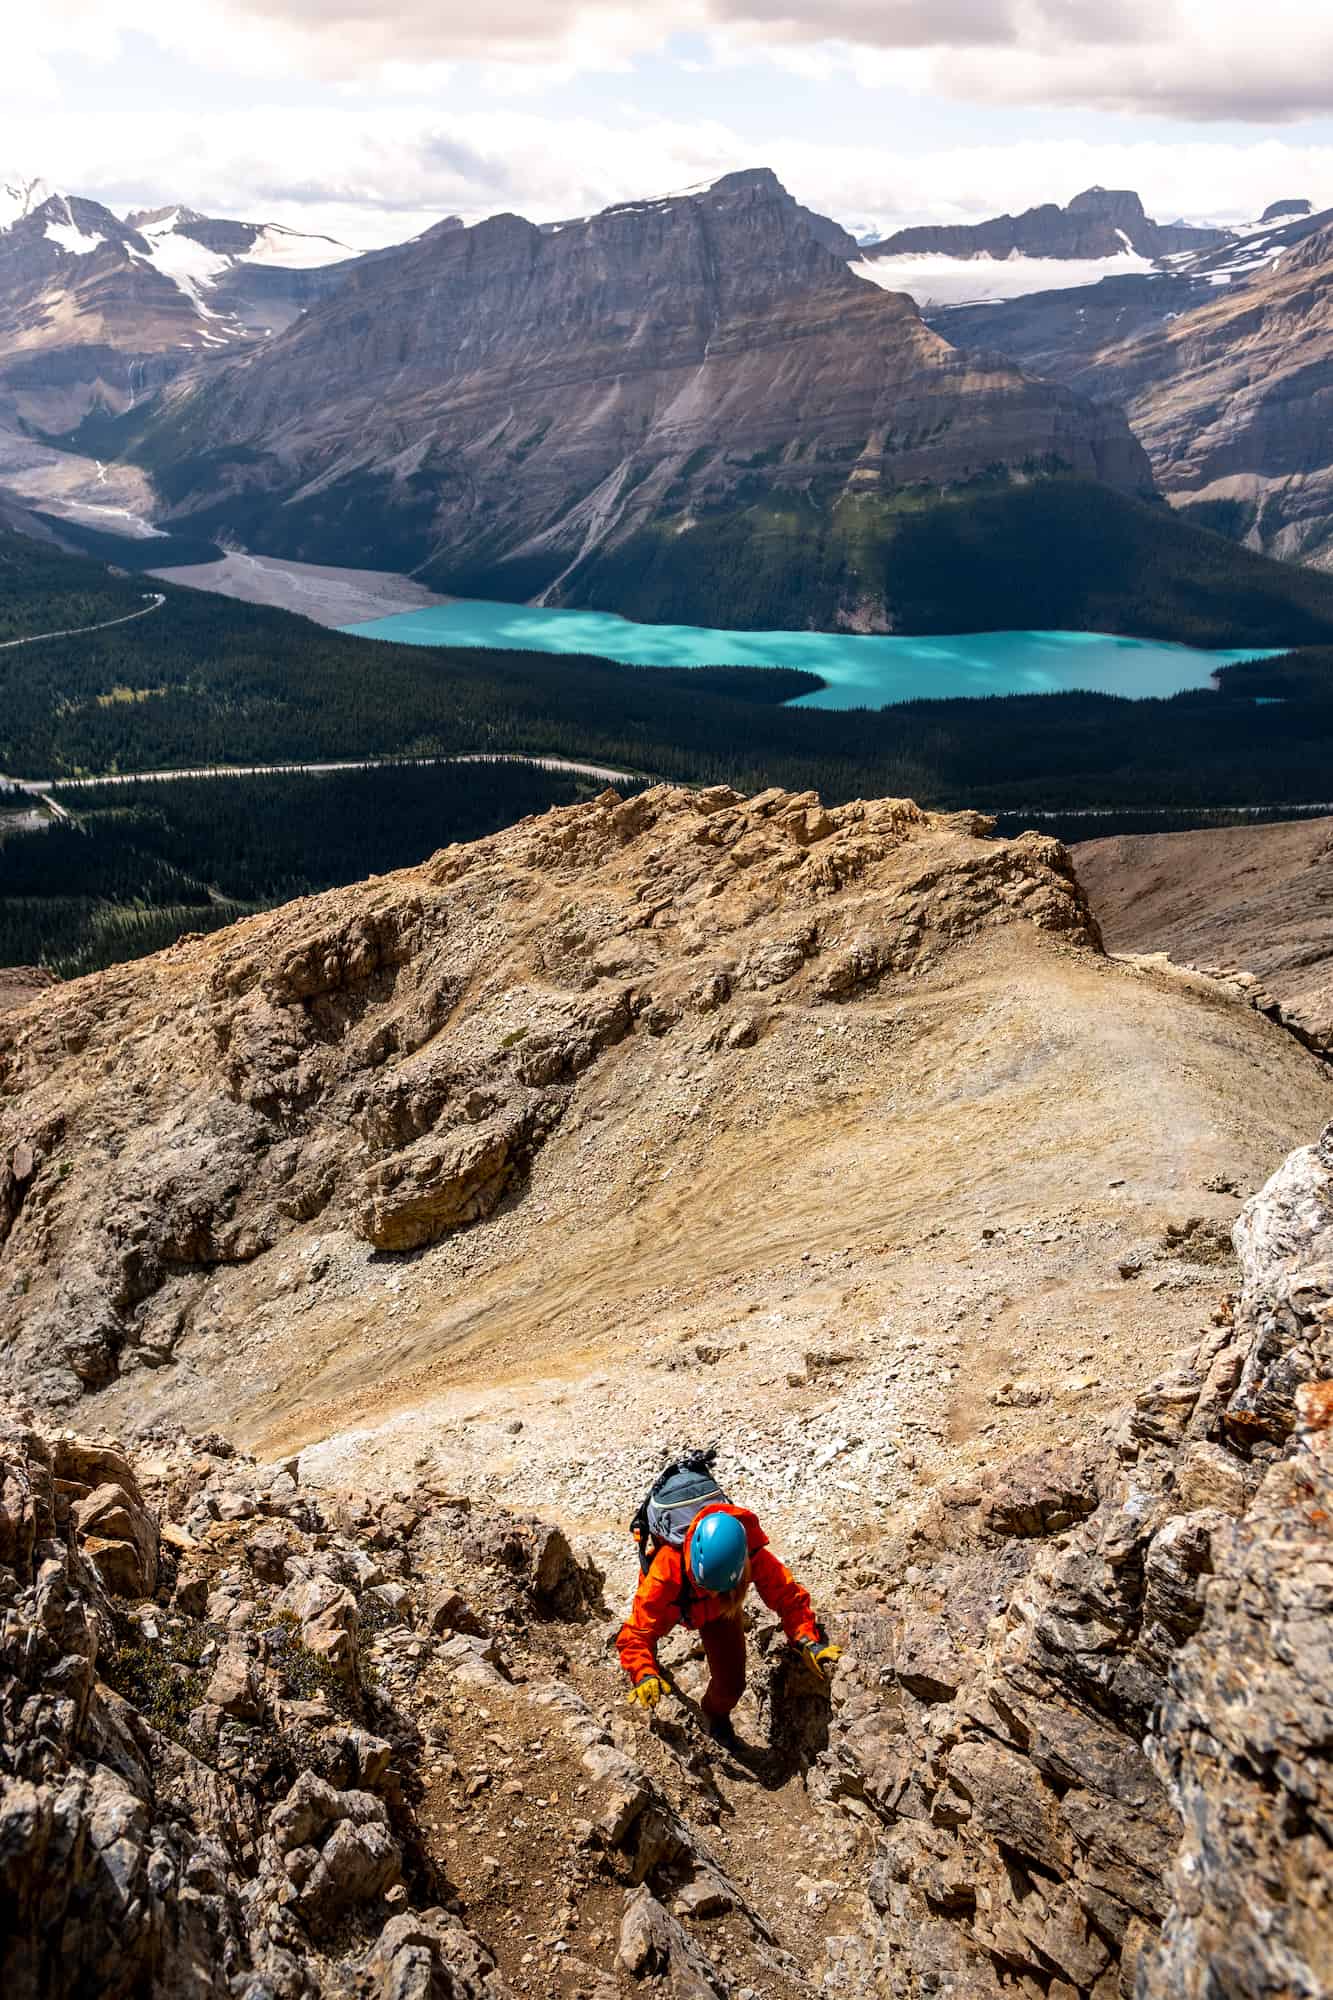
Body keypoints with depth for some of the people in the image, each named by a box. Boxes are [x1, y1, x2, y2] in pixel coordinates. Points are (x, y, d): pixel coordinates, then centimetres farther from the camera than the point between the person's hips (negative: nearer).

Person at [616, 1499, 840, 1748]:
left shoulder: (753, 1557, -42)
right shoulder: (667, 1571, -49)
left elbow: (788, 1596, -31)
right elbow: (639, 1632, -45)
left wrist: (807, 1641, -47)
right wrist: (644, 1674, -63)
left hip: (721, 1611, 1)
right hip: (673, 1605, -1)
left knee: (731, 1684, -5)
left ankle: (716, 1712, 32)